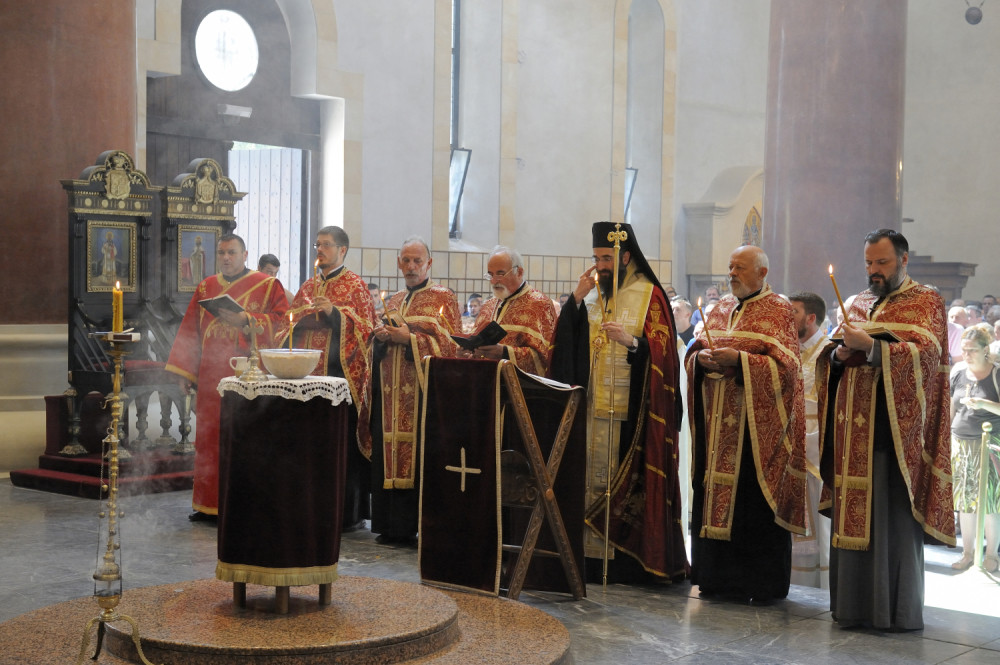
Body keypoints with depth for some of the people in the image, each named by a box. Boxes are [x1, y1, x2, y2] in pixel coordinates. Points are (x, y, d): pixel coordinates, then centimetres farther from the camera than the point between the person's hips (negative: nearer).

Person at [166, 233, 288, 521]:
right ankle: (208, 504, 12)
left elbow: (282, 322, -6)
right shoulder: (205, 287, 15)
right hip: (212, 377, 4)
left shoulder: (268, 286, 2)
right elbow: (190, 330, 14)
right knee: (210, 437, 5)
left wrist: (246, 319, -18)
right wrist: (184, 373, 8)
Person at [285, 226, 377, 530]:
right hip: (308, 373, 6)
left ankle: (349, 513, -1)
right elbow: (292, 323, 22)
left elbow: (365, 325, -6)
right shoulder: (308, 286, 19)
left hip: (341, 373, -6)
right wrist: (303, 317, 0)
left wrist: (334, 312, -17)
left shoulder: (355, 285, 2)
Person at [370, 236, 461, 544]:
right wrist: (381, 337, -2)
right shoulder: (393, 301, 20)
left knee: (420, 456, -10)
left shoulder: (443, 298, 2)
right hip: (391, 391, 6)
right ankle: (392, 525, 8)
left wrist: (408, 338, -14)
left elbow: (448, 344, -6)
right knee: (388, 453, 2)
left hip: (425, 389, -5)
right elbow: (376, 347, 21)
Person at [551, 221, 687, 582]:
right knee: (593, 477, 2)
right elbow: (566, 342, 7)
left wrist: (633, 341, -24)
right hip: (592, 403, 5)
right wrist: (576, 300, -5)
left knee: (628, 480, -5)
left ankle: (629, 558, 1)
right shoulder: (591, 293, 14)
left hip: (631, 407, -5)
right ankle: (593, 552, 7)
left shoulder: (649, 295, 0)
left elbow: (664, 350, -6)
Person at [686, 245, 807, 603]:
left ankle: (761, 582, 5)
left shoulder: (778, 310, -3)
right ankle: (718, 575, 15)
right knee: (714, 491, 6)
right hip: (718, 422, 6)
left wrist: (738, 360, -19)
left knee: (754, 496, -4)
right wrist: (701, 358, -6)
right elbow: (693, 352, 17)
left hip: (757, 422, -6)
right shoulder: (720, 309, 15)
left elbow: (785, 365, -11)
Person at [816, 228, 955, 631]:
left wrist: (871, 346, -22)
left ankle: (897, 610, 3)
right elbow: (831, 360, 18)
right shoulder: (859, 304, 19)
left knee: (893, 518, -5)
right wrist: (840, 354, -5)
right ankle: (854, 603, 12)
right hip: (853, 428, 5)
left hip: (894, 427, -5)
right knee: (853, 513, 4)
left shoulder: (926, 303, 3)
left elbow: (927, 353, -12)